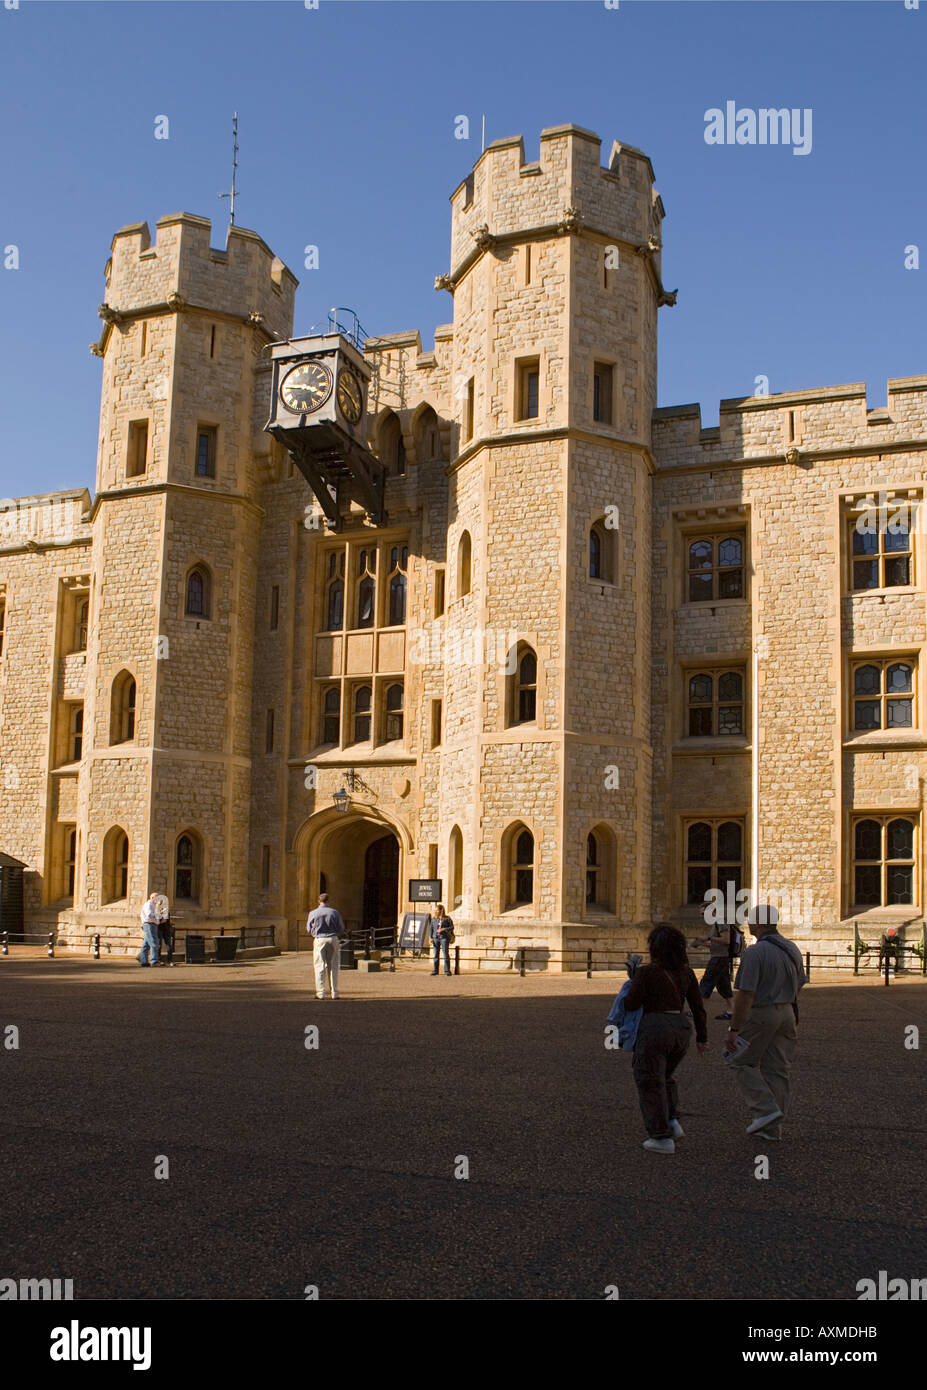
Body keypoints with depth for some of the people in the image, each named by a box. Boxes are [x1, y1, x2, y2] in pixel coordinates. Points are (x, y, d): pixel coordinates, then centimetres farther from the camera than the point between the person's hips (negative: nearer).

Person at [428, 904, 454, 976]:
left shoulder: (447, 918, -1)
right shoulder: (433, 919, 8)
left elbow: (452, 927, -1)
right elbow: (431, 928, 11)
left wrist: (443, 929, -13)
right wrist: (431, 937, 3)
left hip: (444, 938, -3)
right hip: (436, 938, 3)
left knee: (446, 954, -4)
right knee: (436, 955, 5)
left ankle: (447, 970, 1)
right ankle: (435, 970, 12)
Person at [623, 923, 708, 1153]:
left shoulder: (647, 972, -12)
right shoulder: (686, 972, 5)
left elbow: (630, 1004, -6)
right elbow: (698, 1007, 9)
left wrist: (632, 985, 13)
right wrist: (702, 1037, 18)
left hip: (654, 1030, -6)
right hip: (681, 1028, 6)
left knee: (651, 1083, 6)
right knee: (665, 1076, 28)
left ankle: (662, 1137, 7)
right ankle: (672, 1121, 20)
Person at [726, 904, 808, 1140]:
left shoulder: (755, 952, -18)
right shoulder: (792, 950, 6)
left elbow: (746, 994, -21)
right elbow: (797, 987, 15)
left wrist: (734, 1029, -17)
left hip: (760, 1014, -7)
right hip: (786, 1014, 7)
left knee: (743, 1063, 10)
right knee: (777, 1070, 11)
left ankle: (766, 1109, -5)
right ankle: (772, 1128, 15)